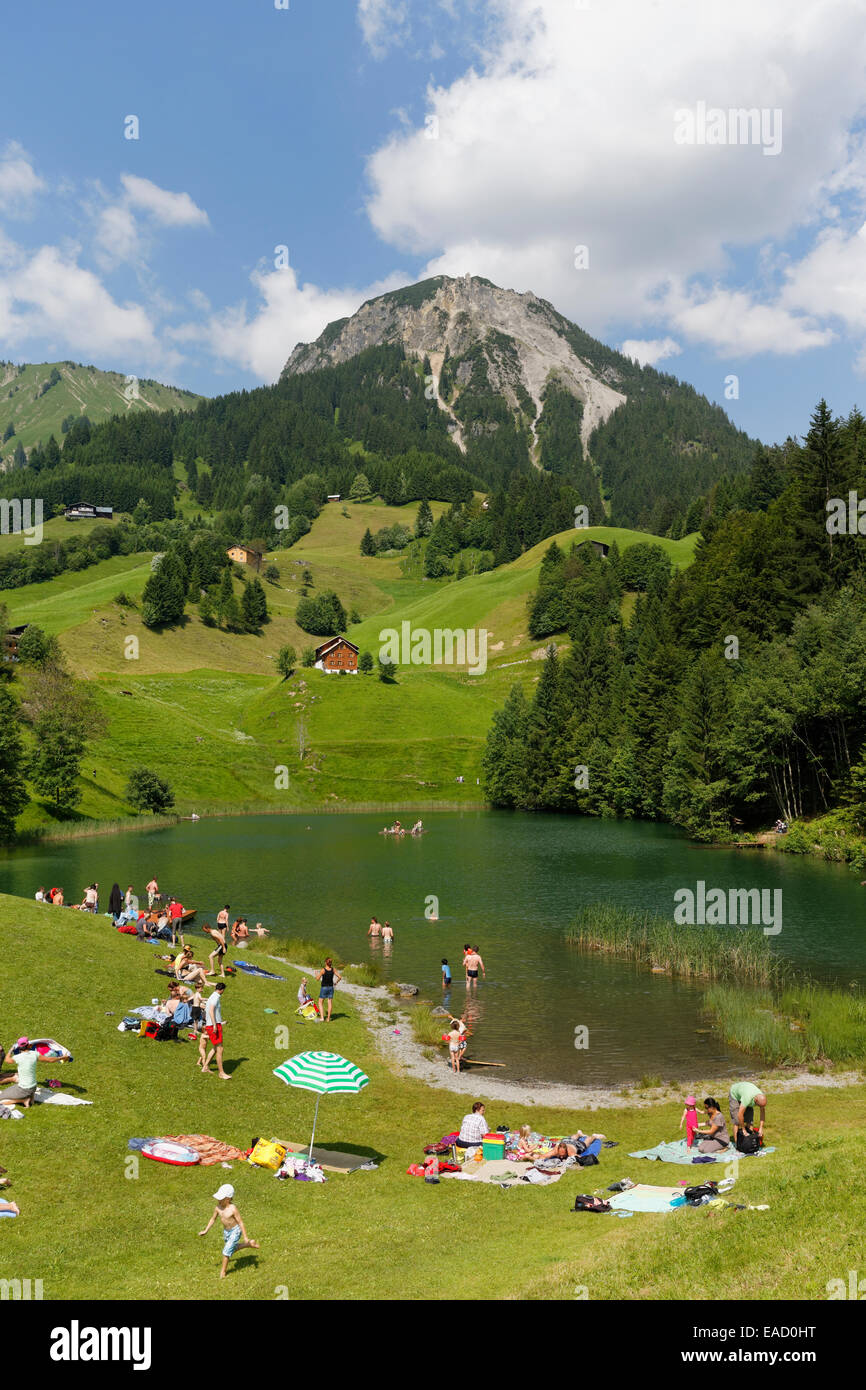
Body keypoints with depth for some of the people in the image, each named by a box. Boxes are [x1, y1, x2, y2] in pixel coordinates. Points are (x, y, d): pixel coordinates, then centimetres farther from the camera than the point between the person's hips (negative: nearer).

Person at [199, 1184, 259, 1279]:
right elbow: (213, 1219, 5)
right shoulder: (218, 1208, -13)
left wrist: (245, 1237, -18)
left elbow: (241, 1222, -22)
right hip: (226, 1231, 7)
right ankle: (249, 1244, 41)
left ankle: (223, 1271, 15)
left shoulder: (233, 1209, -29)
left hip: (235, 1231, -7)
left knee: (226, 1251, -7)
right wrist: (206, 1231, 4)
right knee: (232, 1249, 23)